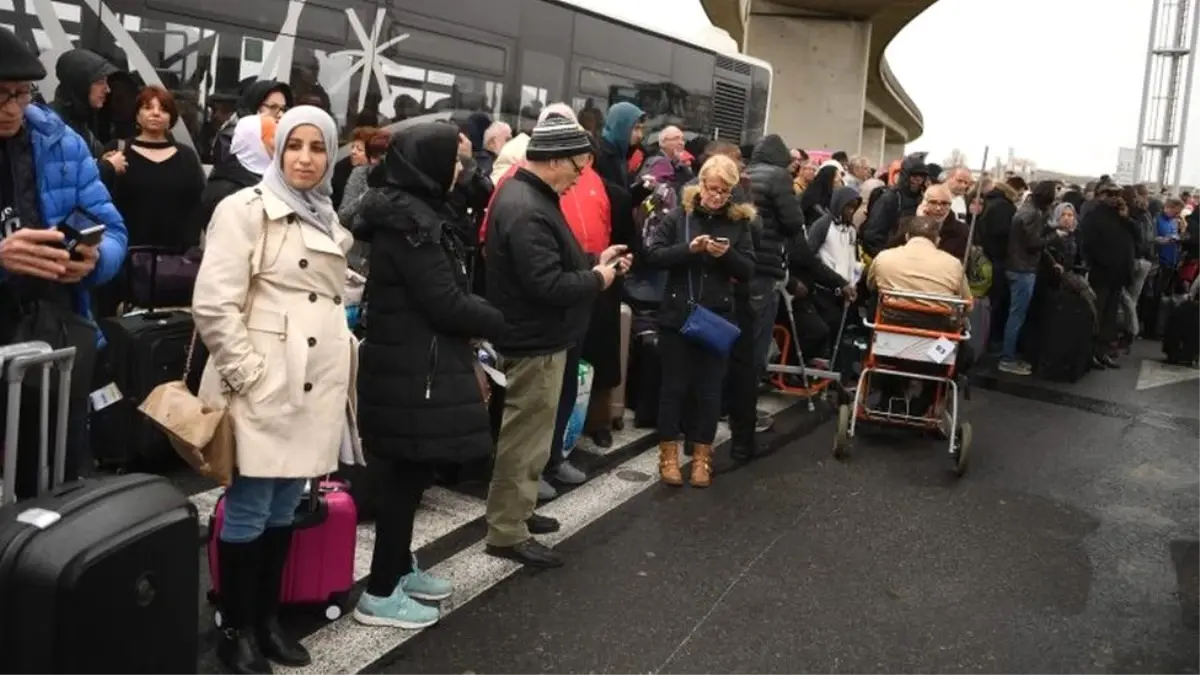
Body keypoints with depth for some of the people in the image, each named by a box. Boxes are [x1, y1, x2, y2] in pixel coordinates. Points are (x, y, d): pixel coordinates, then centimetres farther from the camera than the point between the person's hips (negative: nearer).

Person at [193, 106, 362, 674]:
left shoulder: (329, 221, 16)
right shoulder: (246, 208, -6)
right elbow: (213, 304, -13)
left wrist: (345, 351, 12)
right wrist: (247, 374, -14)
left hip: (317, 386, 7)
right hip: (265, 386, -7)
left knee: (286, 507, 14)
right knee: (249, 509, 0)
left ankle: (267, 617, 25)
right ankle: (235, 629, 14)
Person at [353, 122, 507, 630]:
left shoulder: (413, 214, 12)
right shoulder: (410, 222, -19)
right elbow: (445, 303, -20)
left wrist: (482, 321, 5)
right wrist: (501, 323, -6)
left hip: (414, 364, 10)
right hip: (413, 372, -10)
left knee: (406, 473, 19)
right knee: (406, 474, -1)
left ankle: (400, 567, 33)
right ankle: (381, 593, 10)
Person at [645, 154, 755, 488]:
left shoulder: (739, 222, 3)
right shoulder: (679, 215, -2)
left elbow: (748, 272, 1)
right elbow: (652, 254, -9)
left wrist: (727, 254, -18)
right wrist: (689, 249, -22)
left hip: (717, 317, 2)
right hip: (677, 314, -1)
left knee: (709, 388, 8)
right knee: (674, 385, 7)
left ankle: (702, 455, 20)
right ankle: (668, 453, 18)